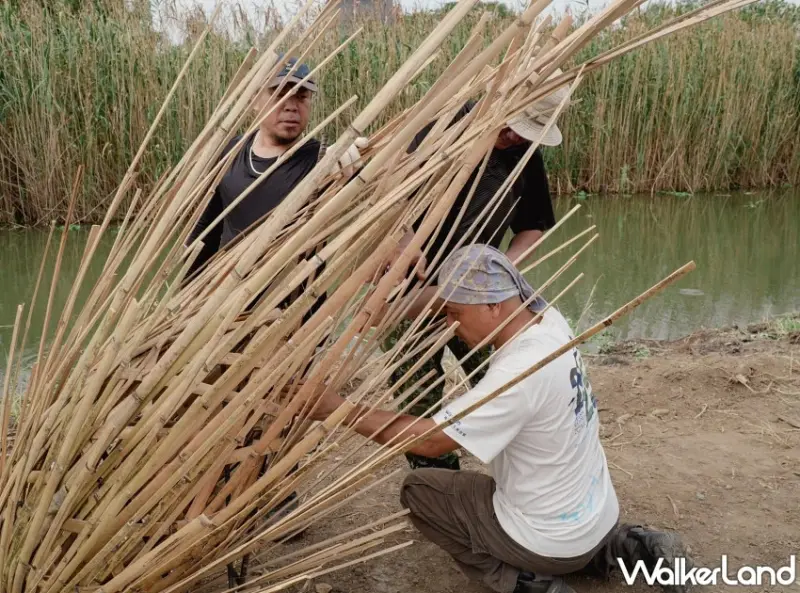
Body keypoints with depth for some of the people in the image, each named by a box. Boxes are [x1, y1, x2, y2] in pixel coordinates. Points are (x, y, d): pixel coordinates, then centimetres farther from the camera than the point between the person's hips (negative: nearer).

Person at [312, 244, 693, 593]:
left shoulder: (520, 373, -32)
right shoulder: (549, 320, -9)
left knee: (418, 489, 5)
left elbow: (431, 439, -26)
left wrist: (337, 408, -24)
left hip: (555, 540, -8)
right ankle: (625, 547, 18)